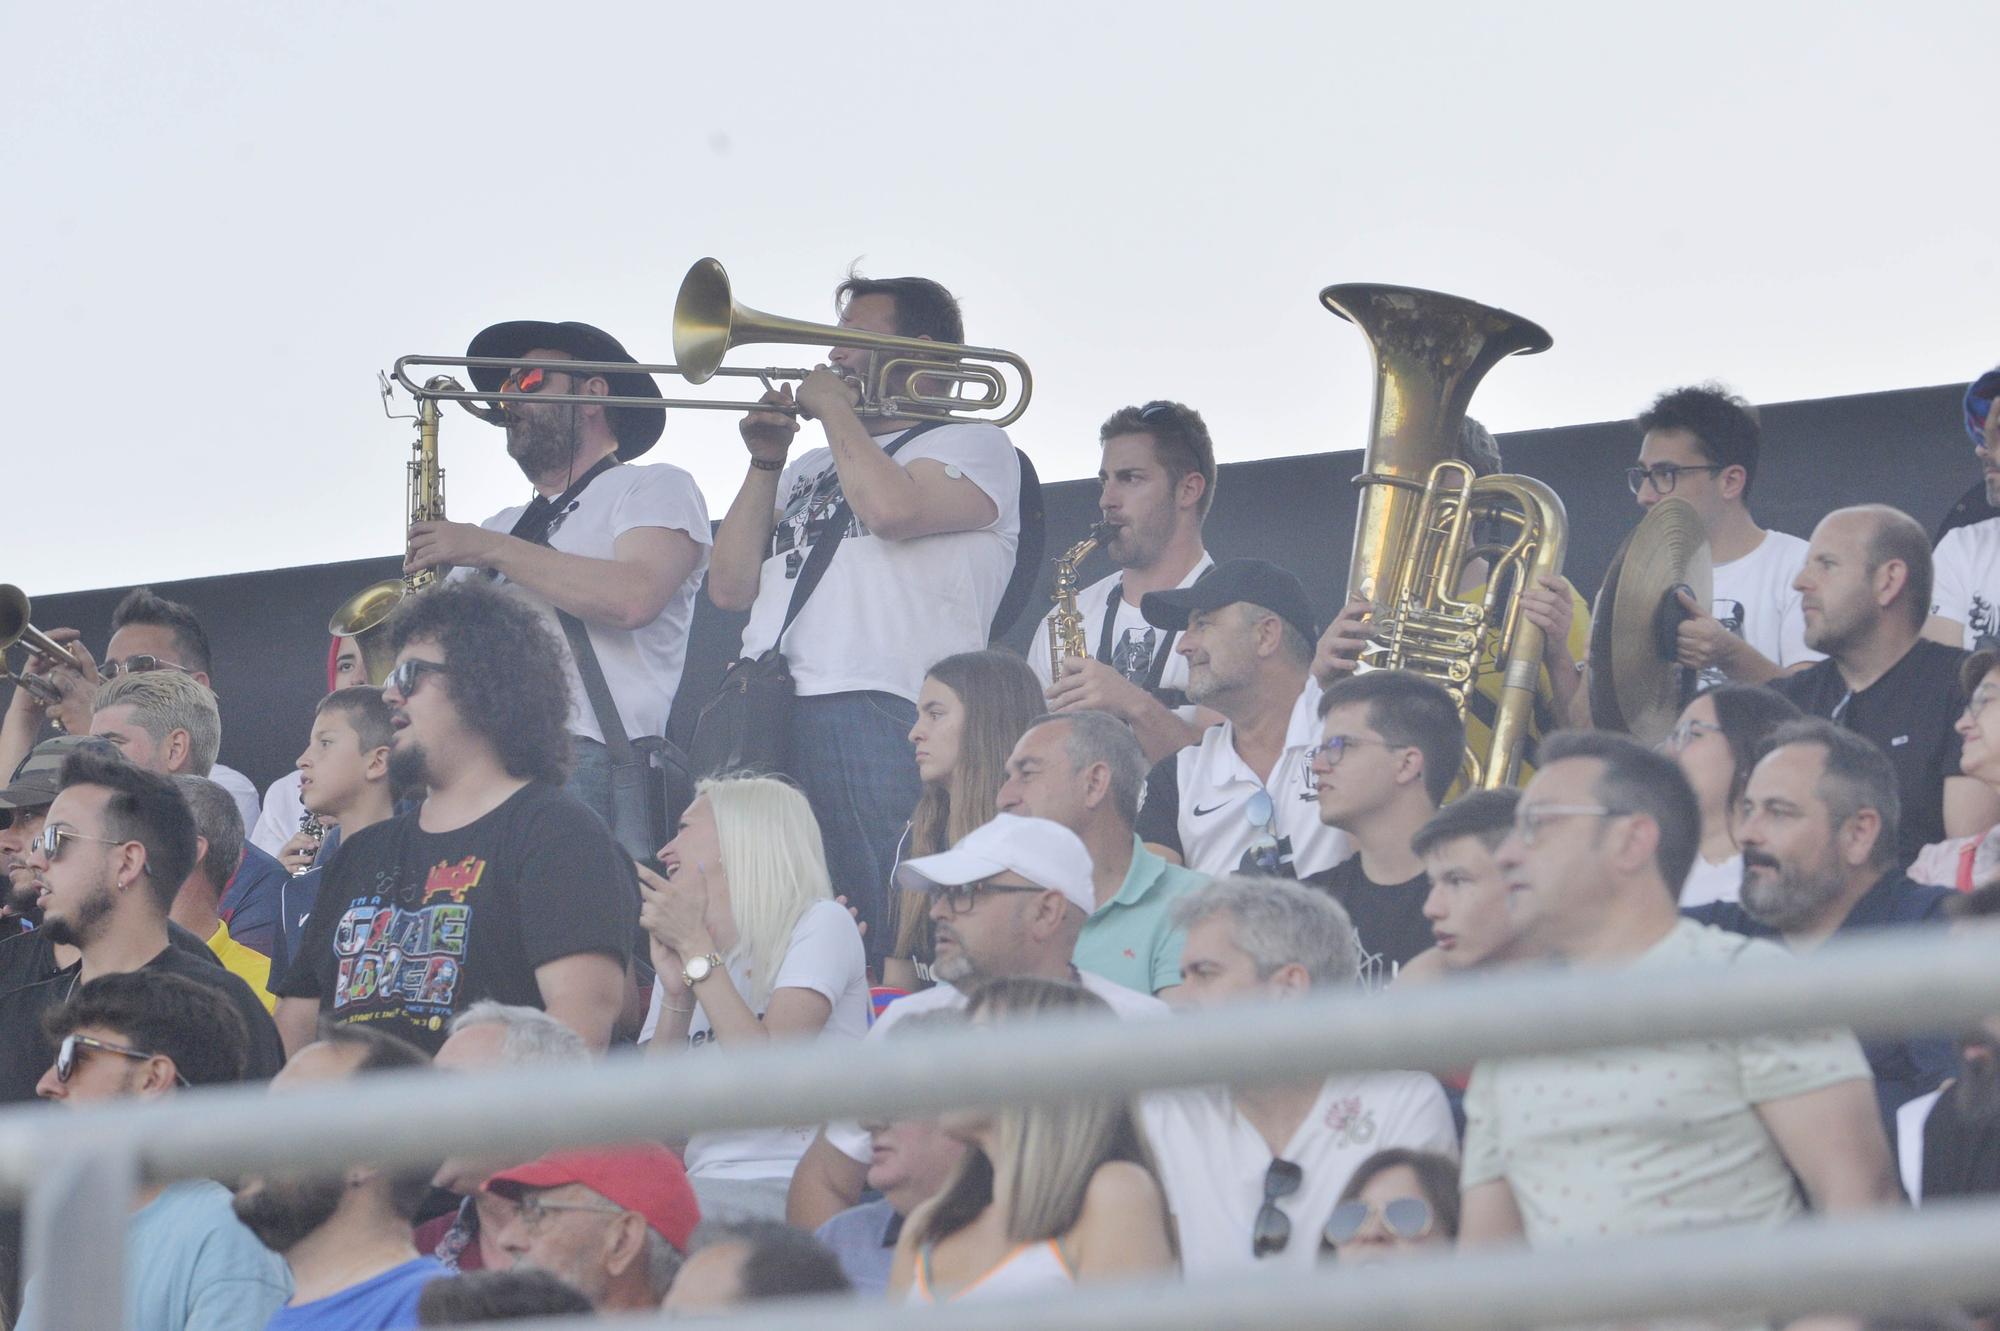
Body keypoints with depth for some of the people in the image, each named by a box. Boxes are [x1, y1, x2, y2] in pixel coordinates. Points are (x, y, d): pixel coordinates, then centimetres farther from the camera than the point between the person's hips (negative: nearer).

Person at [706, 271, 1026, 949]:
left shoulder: (973, 446, 11)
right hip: (762, 725, 7)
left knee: (887, 938, -14)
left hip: (877, 714, -7)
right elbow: (730, 587, 21)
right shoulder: (809, 470, 31)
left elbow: (892, 508, -11)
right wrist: (766, 462, 13)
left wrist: (835, 409, 3)